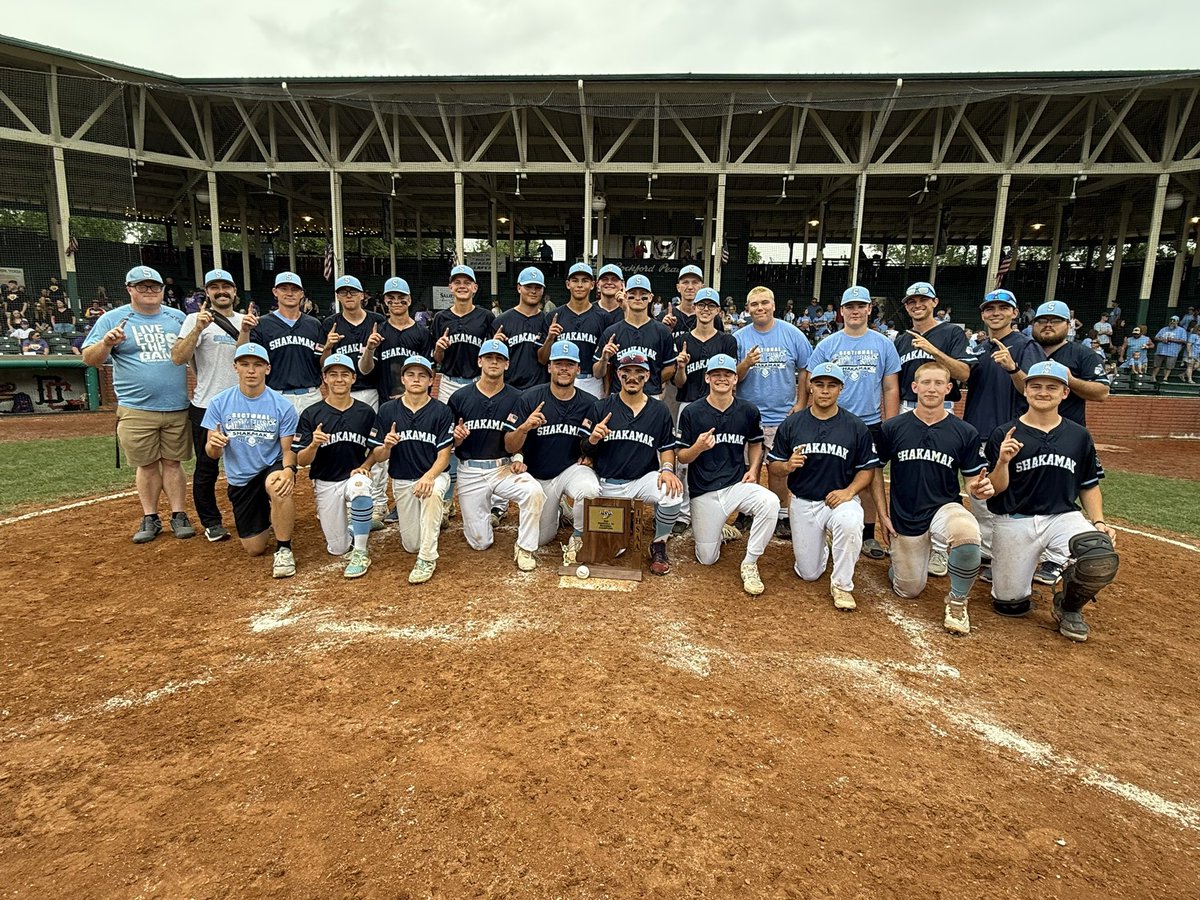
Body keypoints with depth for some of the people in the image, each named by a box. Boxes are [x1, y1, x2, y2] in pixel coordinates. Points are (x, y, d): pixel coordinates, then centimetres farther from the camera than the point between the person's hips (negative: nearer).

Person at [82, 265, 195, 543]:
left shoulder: (177, 317, 11)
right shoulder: (113, 319, 2)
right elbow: (90, 359, -3)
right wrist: (106, 343, -21)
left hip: (178, 407, 2)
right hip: (137, 409, -1)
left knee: (172, 463, 8)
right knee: (147, 465, 6)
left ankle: (178, 515, 14)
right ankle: (150, 518, 17)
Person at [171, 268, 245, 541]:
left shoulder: (245, 321, 10)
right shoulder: (196, 319, -1)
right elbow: (178, 358, -13)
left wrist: (245, 332, -16)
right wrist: (198, 329, -23)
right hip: (206, 406, -3)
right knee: (207, 468, 5)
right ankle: (211, 522, 18)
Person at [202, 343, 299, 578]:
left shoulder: (283, 405, -10)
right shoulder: (219, 403, -5)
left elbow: (289, 449, -9)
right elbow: (212, 454, -4)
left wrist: (288, 469, -31)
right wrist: (214, 445, -29)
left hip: (272, 468, -2)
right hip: (240, 480, 3)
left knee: (279, 486, -41)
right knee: (254, 549, 6)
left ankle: (284, 549, -19)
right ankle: (268, 517, 42)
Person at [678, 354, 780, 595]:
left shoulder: (749, 411, 2)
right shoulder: (691, 412, -4)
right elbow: (681, 457, -1)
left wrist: (754, 469, 1)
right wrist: (698, 448, -23)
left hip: (737, 484, 1)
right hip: (703, 491, -1)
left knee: (770, 503, -33)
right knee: (707, 559, 1)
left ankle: (749, 564, -13)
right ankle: (722, 530, 37)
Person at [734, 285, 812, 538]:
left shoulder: (792, 334, 0)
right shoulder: (739, 337, 0)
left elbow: (805, 371, 5)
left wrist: (800, 404, 0)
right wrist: (746, 364, -19)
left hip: (783, 416, 0)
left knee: (779, 469, 5)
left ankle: (781, 517, 19)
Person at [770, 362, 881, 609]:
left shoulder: (856, 427, -4)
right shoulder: (792, 423, -2)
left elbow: (867, 469, 0)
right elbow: (775, 463, 2)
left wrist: (849, 491, -17)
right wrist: (788, 466, -21)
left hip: (840, 498, -1)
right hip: (802, 501, 2)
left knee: (850, 523, -39)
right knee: (808, 574, 6)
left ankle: (842, 585, -15)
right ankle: (823, 540, 41)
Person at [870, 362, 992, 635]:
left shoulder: (965, 433, -2)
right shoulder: (893, 428, -3)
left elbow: (972, 481, 3)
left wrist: (979, 489, -22)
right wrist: (882, 514, 0)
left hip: (945, 507, 0)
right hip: (904, 517, 1)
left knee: (967, 535, -37)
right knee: (909, 591, 5)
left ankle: (957, 601, -9)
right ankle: (899, 561, 43)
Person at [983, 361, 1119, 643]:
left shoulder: (1079, 436, 6)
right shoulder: (1005, 435, -3)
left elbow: (1089, 486, 13)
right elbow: (994, 490, -4)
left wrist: (1098, 522, -1)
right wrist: (1003, 462, -22)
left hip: (1063, 517, 2)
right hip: (1015, 522, -2)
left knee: (1103, 559, -30)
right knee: (1010, 604, 2)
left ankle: (1068, 608, 3)